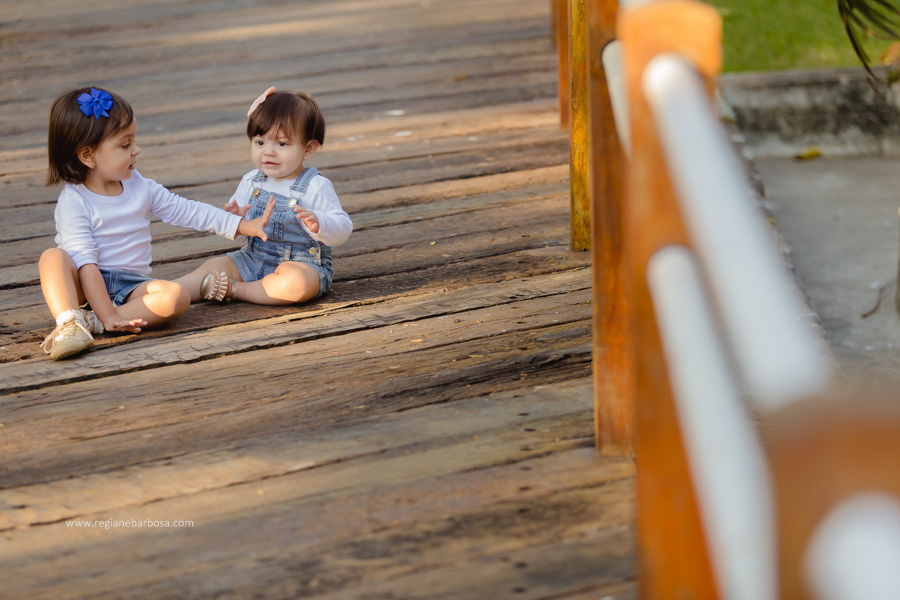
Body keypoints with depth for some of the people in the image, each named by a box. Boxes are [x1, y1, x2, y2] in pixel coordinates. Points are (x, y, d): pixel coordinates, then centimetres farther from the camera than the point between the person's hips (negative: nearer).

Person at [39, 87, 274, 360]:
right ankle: (70, 324, -50)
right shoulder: (73, 202, -12)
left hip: (130, 285, 4)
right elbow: (85, 264, -20)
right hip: (85, 287, -4)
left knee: (177, 296, -25)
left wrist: (245, 226, 10)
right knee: (52, 257, -32)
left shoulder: (140, 187, 7)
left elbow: (187, 211, 14)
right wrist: (108, 315, -29)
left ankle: (90, 322, -32)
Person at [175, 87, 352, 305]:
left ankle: (235, 290, -24)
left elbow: (343, 228, -16)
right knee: (215, 265, -12)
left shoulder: (315, 187, -12)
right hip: (253, 259, 6)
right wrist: (236, 218, -16)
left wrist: (317, 223, -37)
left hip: (303, 264, -6)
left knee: (296, 282, -37)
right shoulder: (251, 181, 5)